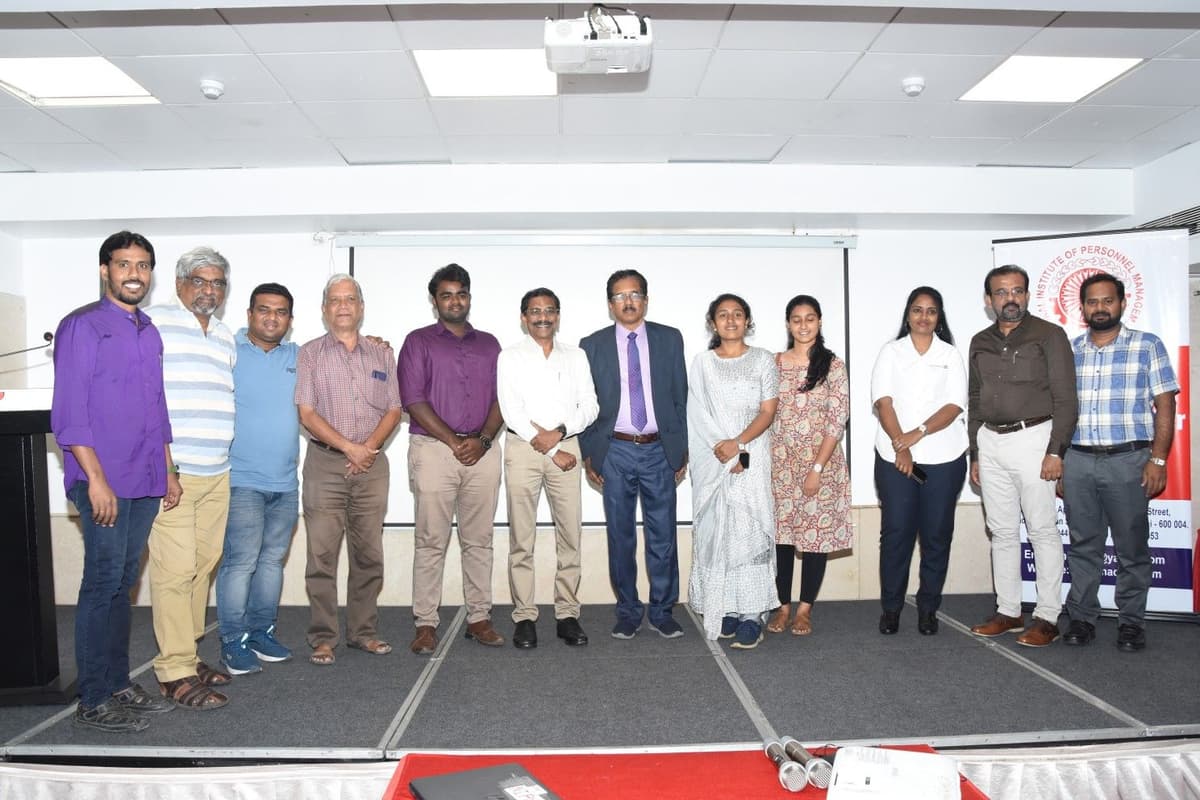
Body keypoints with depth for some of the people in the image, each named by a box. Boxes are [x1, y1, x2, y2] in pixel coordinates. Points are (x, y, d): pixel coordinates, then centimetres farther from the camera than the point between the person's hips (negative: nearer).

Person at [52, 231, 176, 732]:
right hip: (103, 480, -6)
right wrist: (96, 478, -17)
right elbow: (68, 412, -11)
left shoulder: (150, 333, 15)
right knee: (104, 583, -3)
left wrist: (167, 474, 16)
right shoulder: (81, 327, -4)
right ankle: (93, 701, 7)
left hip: (144, 482, 6)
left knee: (123, 582, 12)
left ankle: (118, 684, 21)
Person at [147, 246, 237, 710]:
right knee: (175, 571, -5)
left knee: (204, 566, 11)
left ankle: (186, 653, 23)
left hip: (218, 475, 7)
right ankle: (174, 672, 4)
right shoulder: (154, 323, -2)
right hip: (171, 473, -6)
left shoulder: (227, 340, 18)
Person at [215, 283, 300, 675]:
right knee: (241, 561, -5)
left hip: (286, 481, 5)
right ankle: (233, 640, 7)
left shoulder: (297, 357, 10)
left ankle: (262, 630, 24)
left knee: (272, 560, 12)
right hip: (242, 479, -5)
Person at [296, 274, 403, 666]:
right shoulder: (310, 354, 5)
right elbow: (307, 414, -3)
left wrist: (370, 446, -8)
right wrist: (349, 447, -11)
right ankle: (323, 638, 7)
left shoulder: (381, 355, 12)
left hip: (372, 464, 3)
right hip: (325, 464, -2)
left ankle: (363, 631, 17)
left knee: (369, 553, 6)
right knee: (322, 555, -2)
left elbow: (393, 411, 9)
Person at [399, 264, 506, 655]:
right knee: (431, 541, -1)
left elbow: (501, 398, 10)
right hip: (433, 448, -3)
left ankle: (479, 617, 14)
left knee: (479, 540, 6)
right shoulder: (419, 342, 6)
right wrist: (454, 441, -10)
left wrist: (482, 439, -7)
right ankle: (425, 623, 6)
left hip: (482, 451, 3)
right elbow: (413, 399, -4)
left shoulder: (489, 344, 16)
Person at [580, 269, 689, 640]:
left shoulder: (670, 339, 6)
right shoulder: (593, 345, 4)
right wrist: (588, 454, 1)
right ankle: (628, 611, 20)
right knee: (620, 536, 7)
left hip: (660, 450, 0)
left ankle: (662, 610, 19)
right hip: (615, 452, 0)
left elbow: (681, 397, 7)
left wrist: (682, 449, 3)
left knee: (663, 535, 5)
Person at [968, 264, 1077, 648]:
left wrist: (1055, 451, -13)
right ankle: (1008, 611, 18)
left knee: (1043, 530, -2)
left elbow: (1065, 398, -5)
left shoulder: (1049, 335, -1)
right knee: (1002, 532, 9)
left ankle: (1047, 616, 6)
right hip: (990, 442, 5)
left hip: (1032, 438, -5)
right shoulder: (980, 343, 13)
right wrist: (975, 454, 14)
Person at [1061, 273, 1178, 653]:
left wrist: (1158, 459, -8)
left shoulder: (1147, 346, 4)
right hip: (1077, 461, 2)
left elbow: (1165, 406, 0)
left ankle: (1131, 622, 18)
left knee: (1132, 547, 5)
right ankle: (1082, 617, 17)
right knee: (1083, 545, 8)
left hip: (1128, 460, -2)